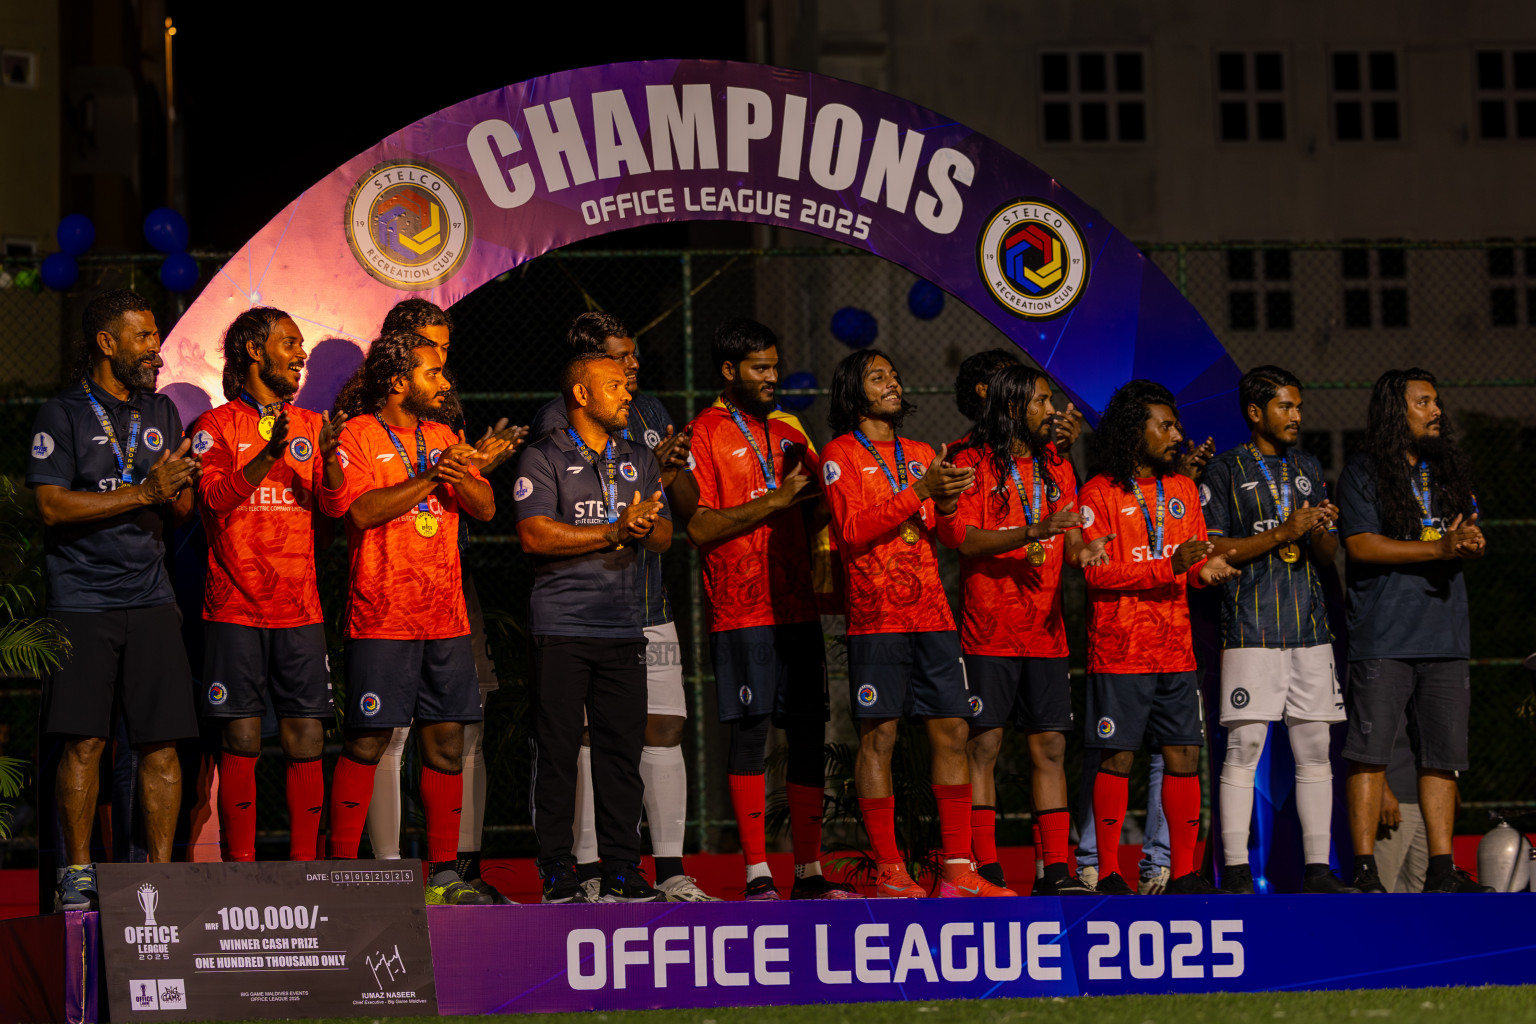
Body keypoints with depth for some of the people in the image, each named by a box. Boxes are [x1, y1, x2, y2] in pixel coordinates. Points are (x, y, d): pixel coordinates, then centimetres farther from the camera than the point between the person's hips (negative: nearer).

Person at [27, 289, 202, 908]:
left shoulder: (162, 414, 15)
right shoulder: (62, 415, 0)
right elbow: (52, 507, -10)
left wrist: (179, 490, -8)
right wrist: (142, 493, -14)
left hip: (150, 600, 4)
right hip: (82, 602, -4)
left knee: (161, 742, -1)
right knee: (84, 741, -4)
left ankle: (161, 872, 4)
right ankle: (78, 872, 6)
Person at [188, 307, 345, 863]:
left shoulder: (311, 425, 14)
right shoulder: (216, 426, 3)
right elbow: (214, 498, -12)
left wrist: (329, 456, -17)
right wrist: (269, 454, -26)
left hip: (300, 609, 3)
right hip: (235, 608, -3)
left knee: (305, 737, 0)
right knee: (241, 739, -3)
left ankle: (305, 862, 5)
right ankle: (240, 865, 2)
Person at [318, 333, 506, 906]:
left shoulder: (443, 439, 17)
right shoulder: (356, 437, -2)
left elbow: (485, 509, 9)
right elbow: (359, 511, -16)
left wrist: (462, 477, -11)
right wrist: (429, 479, -18)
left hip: (446, 616, 6)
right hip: (382, 617, -6)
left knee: (446, 743, 5)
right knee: (367, 742, -6)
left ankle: (443, 875, 10)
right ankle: (342, 868, -1)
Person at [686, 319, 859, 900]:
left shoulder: (790, 431, 18)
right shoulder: (705, 434, -1)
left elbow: (817, 513, 20)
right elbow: (700, 528, -11)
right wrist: (775, 501, -14)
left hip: (797, 607, 6)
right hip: (740, 612, -6)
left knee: (809, 733, 3)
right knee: (749, 733, -5)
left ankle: (809, 871, 8)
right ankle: (757, 874, -1)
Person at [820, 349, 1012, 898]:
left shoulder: (922, 455, 18)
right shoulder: (840, 455, 1)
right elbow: (854, 530, -12)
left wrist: (945, 507, -6)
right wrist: (920, 490, -17)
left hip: (932, 615, 6)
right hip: (876, 617, -6)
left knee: (951, 734, 2)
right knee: (878, 737, -4)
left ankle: (957, 871, 5)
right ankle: (889, 873, 0)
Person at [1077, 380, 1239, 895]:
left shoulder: (1183, 489, 15)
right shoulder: (1099, 493, -4)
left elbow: (1196, 560, 16)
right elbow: (1097, 572, -12)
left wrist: (1206, 570, -8)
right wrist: (1169, 565, -20)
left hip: (1176, 649, 5)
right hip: (1120, 652, -5)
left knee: (1183, 757, 3)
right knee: (1117, 759, -3)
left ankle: (1184, 873, 8)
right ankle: (1108, 874, 3)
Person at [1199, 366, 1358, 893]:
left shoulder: (1309, 469, 17)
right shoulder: (1226, 470, 1)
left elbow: (1329, 554, 18)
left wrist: (1321, 533, -5)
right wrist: (1281, 534, -13)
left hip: (1309, 629, 5)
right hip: (1251, 629, -5)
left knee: (1315, 750, 3)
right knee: (1243, 748, -7)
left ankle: (1317, 867, 7)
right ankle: (1235, 870, -4)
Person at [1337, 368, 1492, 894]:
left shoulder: (1448, 470, 18)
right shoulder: (1362, 474, 0)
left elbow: (1471, 535, 19)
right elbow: (1361, 546, -10)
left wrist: (1472, 544, -7)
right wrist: (1440, 548, -15)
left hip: (1445, 634, 6)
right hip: (1382, 637, -6)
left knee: (1442, 755, 5)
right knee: (1370, 752, -6)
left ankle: (1442, 869, 9)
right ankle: (1365, 869, -4)